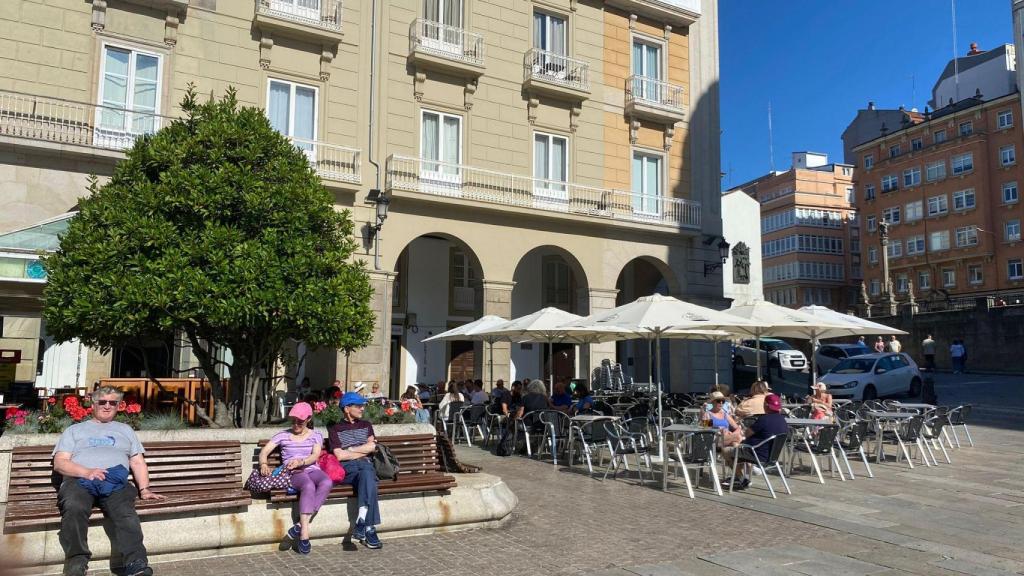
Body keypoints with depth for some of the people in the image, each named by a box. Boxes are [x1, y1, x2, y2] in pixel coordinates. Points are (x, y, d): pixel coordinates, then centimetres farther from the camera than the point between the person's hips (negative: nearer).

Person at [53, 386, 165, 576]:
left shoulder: (125, 429, 33)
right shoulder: (74, 430, 28)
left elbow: (138, 462, 24)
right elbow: (59, 462, 13)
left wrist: (144, 489, 5)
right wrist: (87, 472, -8)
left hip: (115, 481, 0)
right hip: (79, 479, 0)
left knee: (125, 511, -35)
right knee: (74, 508, -38)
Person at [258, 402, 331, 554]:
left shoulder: (316, 436, 15)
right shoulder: (283, 435, 15)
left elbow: (315, 455, -2)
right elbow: (264, 451, 7)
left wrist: (300, 462, -23)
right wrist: (264, 464, -16)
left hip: (313, 470, 2)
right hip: (294, 473, -2)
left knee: (327, 483, -35)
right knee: (308, 486, -38)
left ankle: (300, 525, -35)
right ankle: (304, 534, -40)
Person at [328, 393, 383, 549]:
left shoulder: (366, 425, 25)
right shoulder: (336, 429, 13)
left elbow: (372, 447, 7)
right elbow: (340, 456, 0)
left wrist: (349, 449, 1)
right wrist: (363, 451, 3)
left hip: (365, 465, 3)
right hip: (346, 468, -3)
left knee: (367, 474, -37)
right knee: (368, 478, -37)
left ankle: (362, 524, -44)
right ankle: (369, 528, -42)